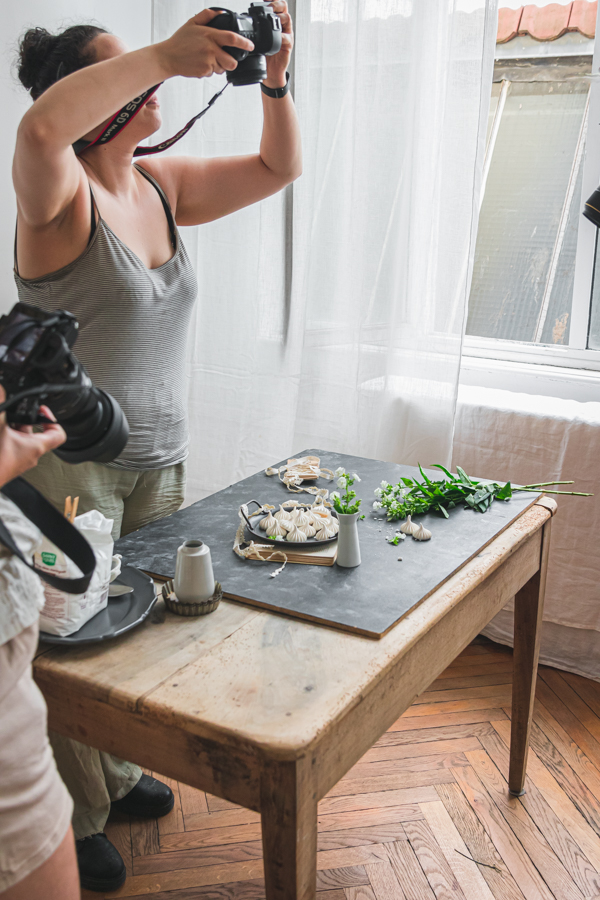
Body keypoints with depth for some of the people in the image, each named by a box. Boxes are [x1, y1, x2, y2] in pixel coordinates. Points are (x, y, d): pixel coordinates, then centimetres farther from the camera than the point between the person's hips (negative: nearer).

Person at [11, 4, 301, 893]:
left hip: (158, 458, 7)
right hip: (69, 461, -6)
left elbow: (278, 167, 9)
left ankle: (117, 773, 41)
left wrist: (272, 80, -6)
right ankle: (76, 818, 29)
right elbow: (41, 128, -39)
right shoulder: (60, 195, -15)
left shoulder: (163, 185, 6)